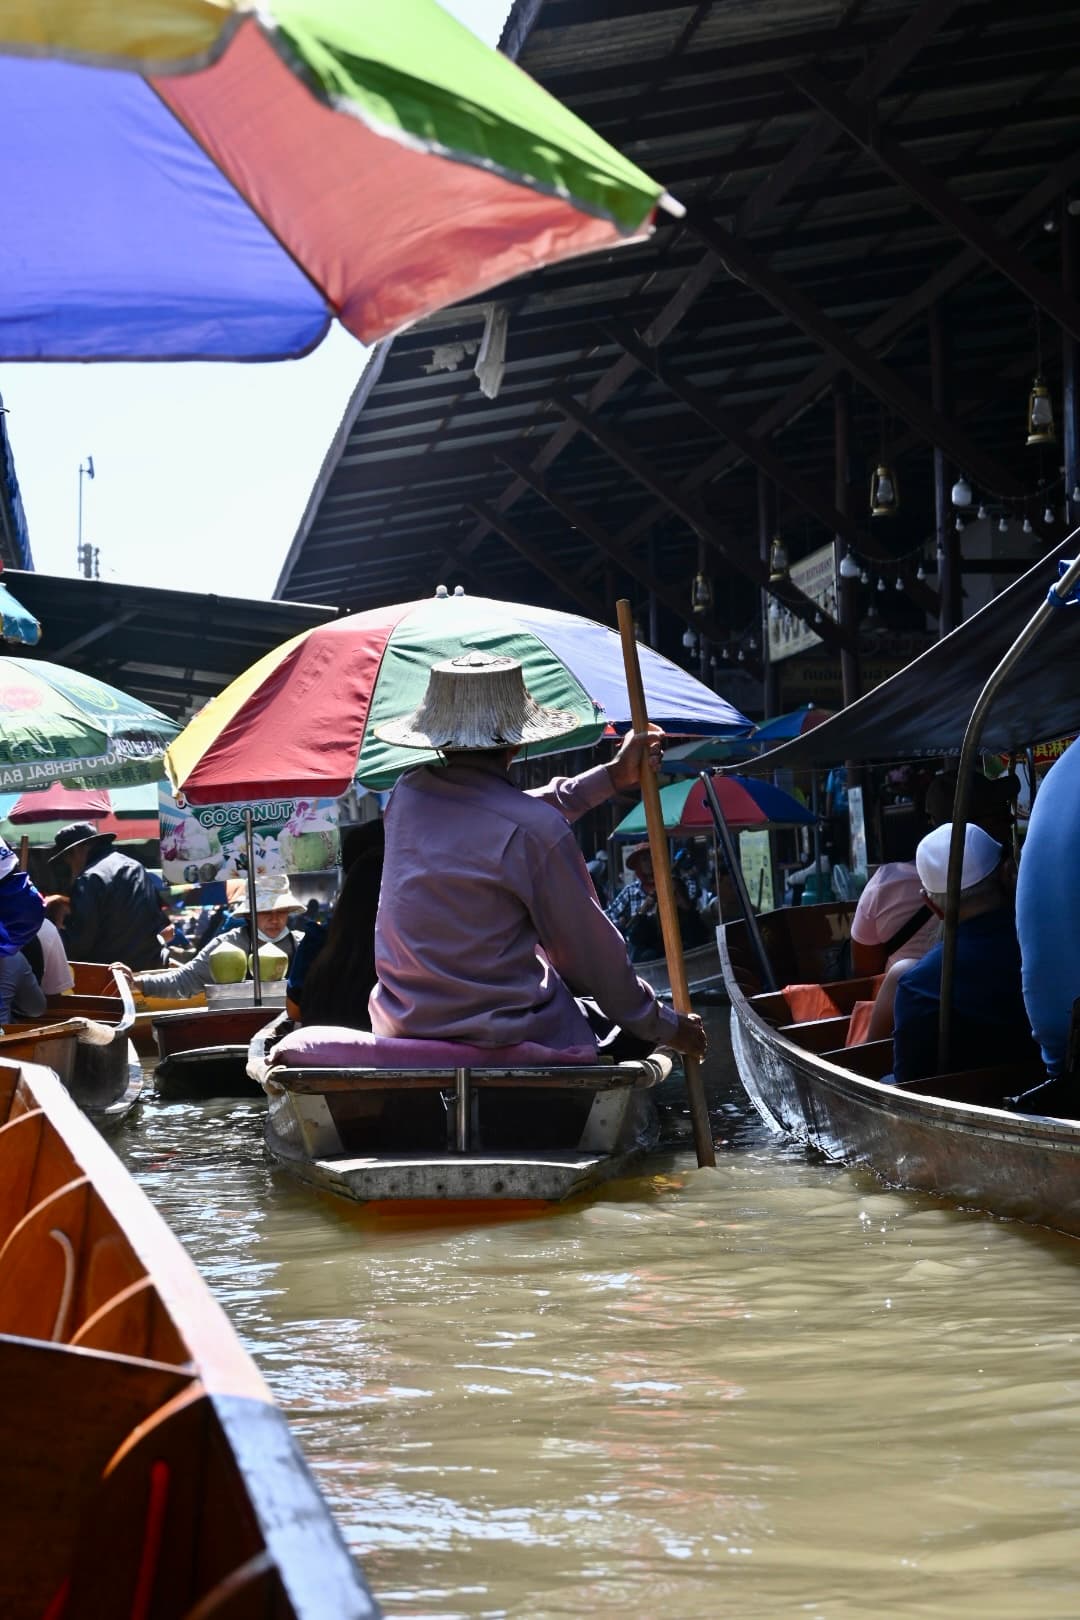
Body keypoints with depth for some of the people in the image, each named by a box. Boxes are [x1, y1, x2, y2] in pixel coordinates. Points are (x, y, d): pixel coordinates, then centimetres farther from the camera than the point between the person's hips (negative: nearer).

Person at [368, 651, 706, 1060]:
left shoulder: (407, 796, 0)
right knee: (639, 1021, 21)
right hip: (508, 1040, -6)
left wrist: (611, 776, 28)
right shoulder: (537, 831, -18)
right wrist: (666, 1027, 8)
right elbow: (588, 955, -8)